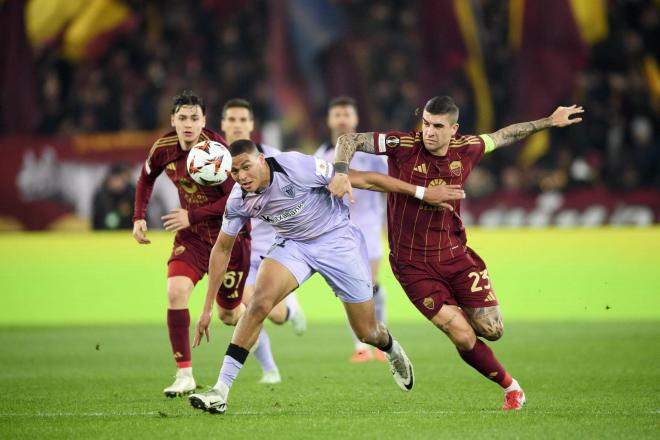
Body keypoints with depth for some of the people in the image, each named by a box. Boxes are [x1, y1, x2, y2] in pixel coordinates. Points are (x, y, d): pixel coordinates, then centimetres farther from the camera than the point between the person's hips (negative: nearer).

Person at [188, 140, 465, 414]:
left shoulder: (294, 167, -30)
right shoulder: (238, 201, -15)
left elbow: (362, 180, -24)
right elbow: (222, 249, 2)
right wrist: (207, 307, 0)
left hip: (337, 240, -3)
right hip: (292, 244, 3)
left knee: (367, 333, 3)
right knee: (260, 301, -25)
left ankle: (391, 349, 44)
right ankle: (221, 391, -23)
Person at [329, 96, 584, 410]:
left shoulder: (466, 149, -2)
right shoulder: (403, 146, -14)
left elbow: (502, 136, 17)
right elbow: (349, 140, -15)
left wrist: (549, 122, 23)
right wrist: (341, 172, -33)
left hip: (455, 253, 4)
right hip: (413, 264, -4)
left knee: (491, 330, 0)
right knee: (463, 337, -11)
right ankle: (510, 387, 13)